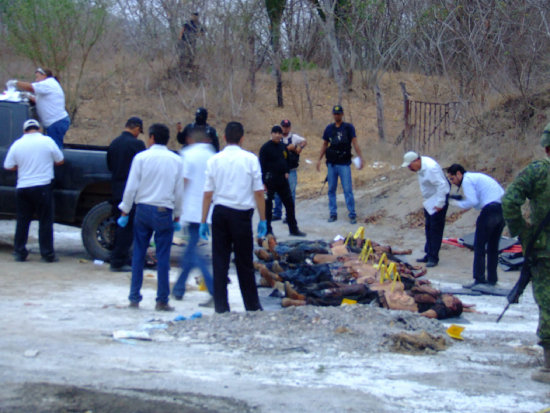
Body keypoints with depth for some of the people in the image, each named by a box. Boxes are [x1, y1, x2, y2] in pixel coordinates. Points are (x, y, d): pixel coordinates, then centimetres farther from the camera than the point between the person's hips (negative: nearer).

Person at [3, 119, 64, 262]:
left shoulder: (17, 144, 2)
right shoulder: (47, 141, -4)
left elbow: (8, 166, 6)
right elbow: (60, 161, 4)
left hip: (22, 188, 3)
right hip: (42, 187, -3)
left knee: (22, 221, 11)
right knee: (45, 222, 2)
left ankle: (19, 252, 12)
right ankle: (47, 254, 2)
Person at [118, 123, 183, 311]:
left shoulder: (141, 157, -2)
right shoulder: (176, 161, 3)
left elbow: (131, 187, -4)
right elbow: (179, 192, 6)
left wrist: (125, 211, 4)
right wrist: (177, 216, 15)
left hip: (143, 209, 0)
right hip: (164, 211, 0)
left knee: (138, 254, 9)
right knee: (163, 257, 3)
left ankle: (134, 298, 10)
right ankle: (162, 301, 4)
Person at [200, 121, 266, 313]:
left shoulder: (214, 160, 2)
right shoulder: (250, 159, -3)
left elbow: (207, 194, 2)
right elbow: (259, 192, -4)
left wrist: (203, 221, 8)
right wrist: (263, 220, 3)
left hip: (220, 212, 1)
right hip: (242, 214, -1)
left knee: (220, 261, 7)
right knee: (244, 262, 8)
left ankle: (221, 306, 7)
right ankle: (252, 305, 15)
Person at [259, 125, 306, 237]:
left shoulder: (282, 146, 9)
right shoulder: (265, 147, -9)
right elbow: (262, 165, -11)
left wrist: (286, 172, 8)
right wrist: (263, 182, -15)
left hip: (282, 180, 6)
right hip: (270, 181, -6)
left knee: (289, 204, 9)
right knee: (268, 206, 1)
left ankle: (293, 229, 17)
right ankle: (267, 230, 10)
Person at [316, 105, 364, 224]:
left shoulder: (348, 127, 0)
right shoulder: (329, 128, 10)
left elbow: (355, 143, -5)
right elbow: (324, 145, 17)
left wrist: (360, 158, -15)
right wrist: (319, 159, 13)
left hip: (344, 164, -4)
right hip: (331, 164, 4)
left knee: (348, 190, -7)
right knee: (331, 189, 6)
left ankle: (352, 214, -2)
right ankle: (333, 213, 14)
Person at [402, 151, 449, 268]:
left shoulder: (431, 168, -27)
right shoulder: (421, 167, 4)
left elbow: (442, 185, -29)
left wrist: (439, 204, -27)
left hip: (437, 200, -10)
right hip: (429, 201, 10)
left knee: (435, 229, -6)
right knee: (428, 228, 15)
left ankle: (433, 258, -2)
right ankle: (429, 255, 24)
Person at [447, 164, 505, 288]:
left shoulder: (467, 180, -3)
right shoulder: (477, 176, 27)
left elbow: (473, 202, -13)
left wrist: (458, 203, 3)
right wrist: (462, 199, 18)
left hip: (491, 209, -9)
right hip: (504, 207, 9)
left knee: (479, 246, -2)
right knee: (493, 246, 17)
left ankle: (479, 279, -4)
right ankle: (492, 278, 21)